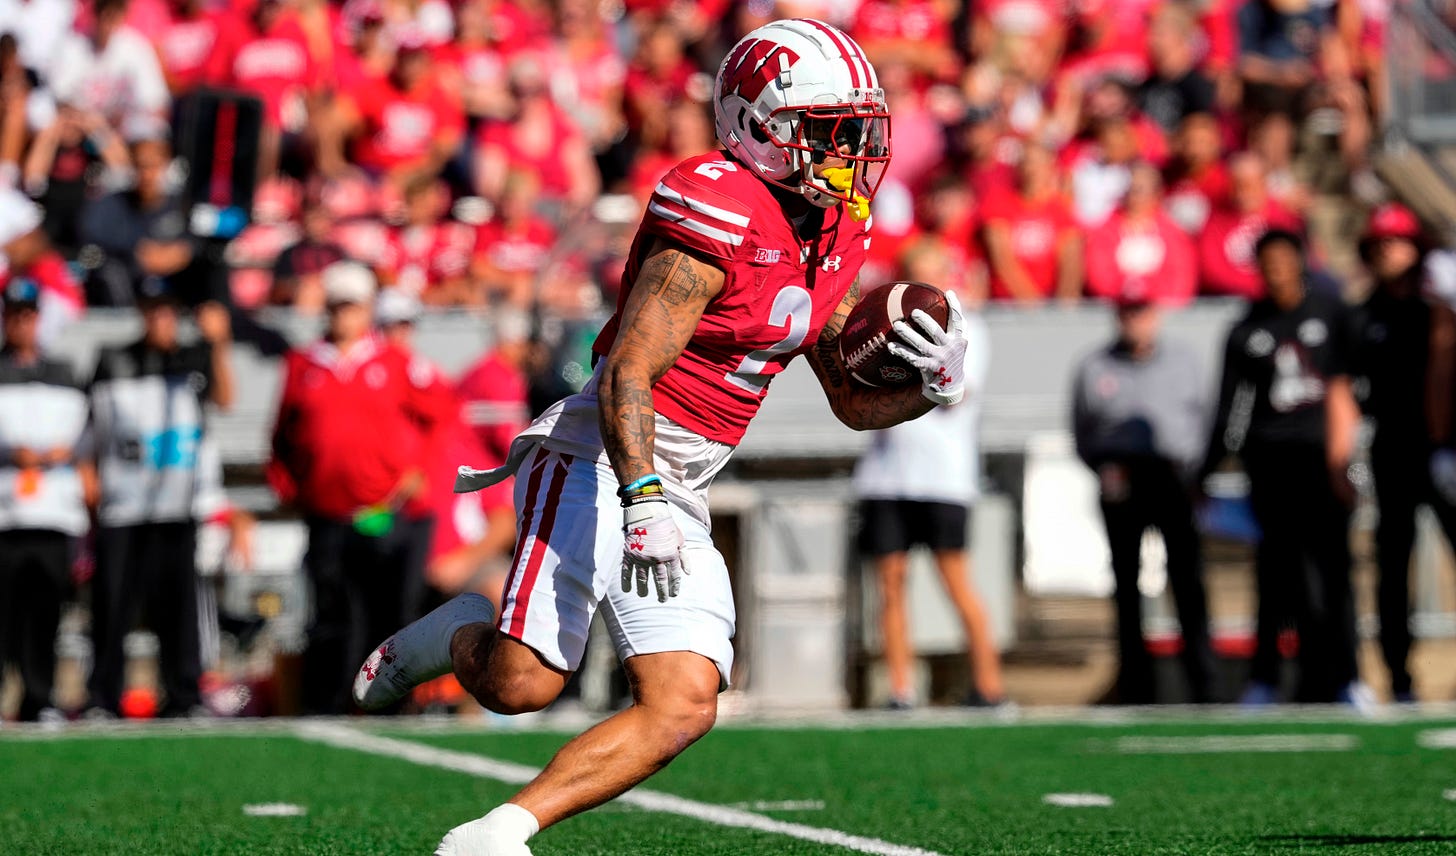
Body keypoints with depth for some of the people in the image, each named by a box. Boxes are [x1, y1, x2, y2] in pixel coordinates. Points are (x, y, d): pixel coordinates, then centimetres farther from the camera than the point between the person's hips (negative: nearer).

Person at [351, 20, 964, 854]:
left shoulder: (835, 234, 12)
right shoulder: (717, 222, -15)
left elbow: (854, 402, 19)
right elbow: (628, 373, -21)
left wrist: (930, 385, -1)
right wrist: (642, 500, -32)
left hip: (676, 494, 8)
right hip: (600, 460, -8)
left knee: (685, 706, -8)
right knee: (523, 684, -17)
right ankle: (455, 635, 18)